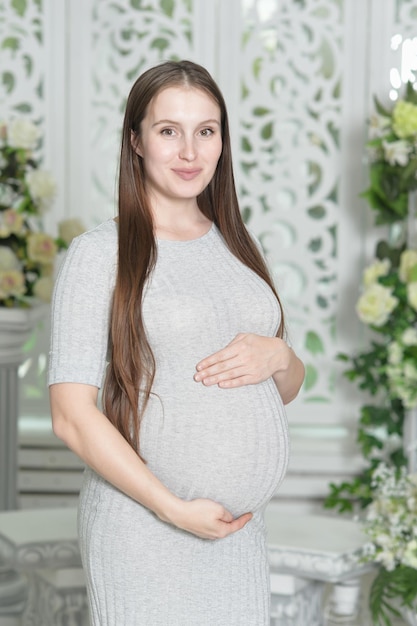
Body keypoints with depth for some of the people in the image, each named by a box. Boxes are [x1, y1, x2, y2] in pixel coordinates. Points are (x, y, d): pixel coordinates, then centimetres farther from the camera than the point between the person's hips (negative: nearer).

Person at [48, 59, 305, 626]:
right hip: (144, 528, -5)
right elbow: (72, 414, -13)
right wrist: (175, 509, -16)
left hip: (242, 530, 5)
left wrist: (277, 356, -7)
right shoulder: (100, 254, -8)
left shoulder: (237, 247, 9)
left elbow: (290, 388, 16)